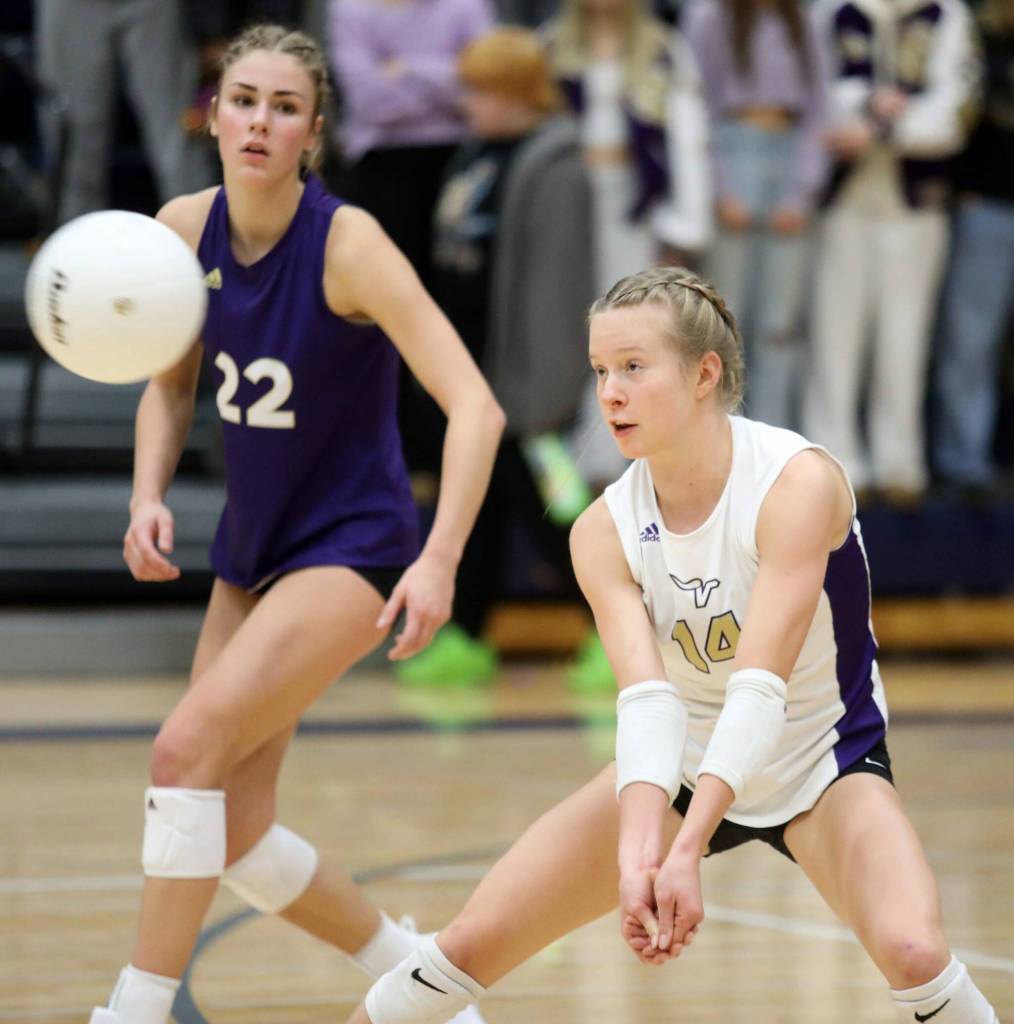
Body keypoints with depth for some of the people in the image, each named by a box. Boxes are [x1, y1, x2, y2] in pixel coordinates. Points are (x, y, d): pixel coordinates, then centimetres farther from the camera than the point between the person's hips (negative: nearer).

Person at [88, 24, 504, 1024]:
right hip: (250, 547, 7)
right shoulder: (182, 228, -3)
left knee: (186, 749, -23)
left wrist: (439, 561, -36)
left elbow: (473, 406, -24)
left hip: (349, 547, -7)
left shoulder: (347, 244, -20)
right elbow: (169, 384, 13)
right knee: (230, 832, 6)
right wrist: (149, 494, -6)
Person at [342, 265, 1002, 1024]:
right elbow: (646, 698, -28)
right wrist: (637, 854, -45)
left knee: (913, 951, -31)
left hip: (824, 765, -4)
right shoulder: (605, 532, -14)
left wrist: (687, 853, -45)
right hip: (684, 763, 4)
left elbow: (760, 688, -34)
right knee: (473, 942, -4)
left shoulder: (798, 483, -26)